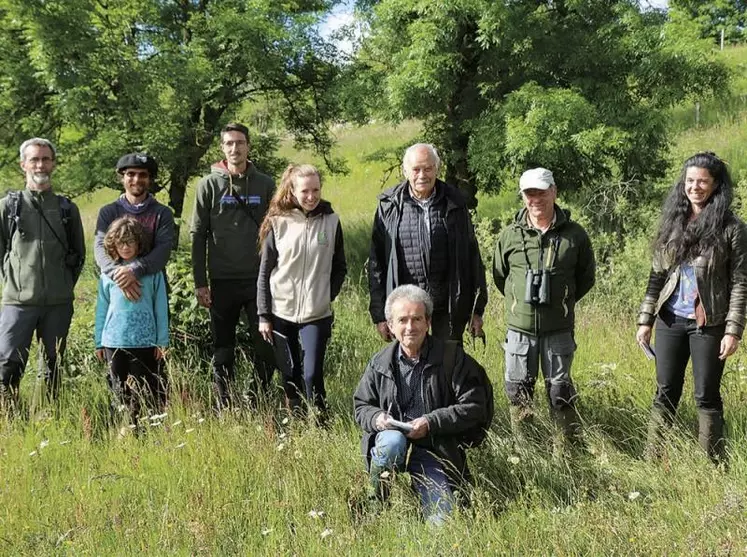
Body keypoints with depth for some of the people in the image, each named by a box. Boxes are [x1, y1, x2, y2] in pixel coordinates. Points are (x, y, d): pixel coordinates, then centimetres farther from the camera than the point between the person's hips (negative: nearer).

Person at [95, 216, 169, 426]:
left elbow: (160, 307, 3)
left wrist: (162, 341, 1)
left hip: (144, 340, -2)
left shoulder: (151, 272, 0)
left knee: (143, 391, 3)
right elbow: (102, 309, 11)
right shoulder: (108, 273, 6)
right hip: (114, 341, 2)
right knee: (119, 391, 9)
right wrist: (99, 342, 10)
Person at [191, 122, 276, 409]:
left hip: (260, 279, 1)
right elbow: (198, 235, 1)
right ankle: (224, 406, 18)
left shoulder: (265, 184, 5)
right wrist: (200, 283, -4)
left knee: (264, 347, 1)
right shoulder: (209, 184, 1)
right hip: (223, 281, -1)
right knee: (223, 349, 8)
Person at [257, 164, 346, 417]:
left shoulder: (331, 221, 0)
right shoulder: (278, 222, -1)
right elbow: (265, 272, 2)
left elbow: (340, 268, 10)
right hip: (282, 313, 1)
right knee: (290, 377, 10)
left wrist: (328, 296, -1)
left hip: (317, 314, -1)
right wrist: (264, 315, 0)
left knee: (312, 375, -8)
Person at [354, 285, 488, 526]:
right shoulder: (380, 363, 4)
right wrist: (376, 417, -11)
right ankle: (375, 504, -11)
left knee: (442, 519, -17)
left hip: (431, 451, -1)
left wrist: (431, 422, -16)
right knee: (393, 441, -37)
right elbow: (361, 406, 14)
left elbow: (474, 407, -6)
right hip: (389, 442, 1)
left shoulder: (453, 358, -4)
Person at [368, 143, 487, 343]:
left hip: (449, 307, 1)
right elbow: (376, 261, 3)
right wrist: (379, 314, -1)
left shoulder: (454, 204, 2)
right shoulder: (389, 206, 0)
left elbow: (472, 257, 6)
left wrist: (477, 309, 4)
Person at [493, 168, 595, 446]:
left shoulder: (574, 234, -4)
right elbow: (499, 276, 14)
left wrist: (562, 302, 10)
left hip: (559, 329, -1)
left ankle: (573, 446, 19)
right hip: (519, 328, 2)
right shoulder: (510, 235, -1)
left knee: (560, 390, 5)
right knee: (518, 390, 8)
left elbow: (586, 277, 10)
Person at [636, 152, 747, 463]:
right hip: (670, 321, 4)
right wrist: (645, 319, 5)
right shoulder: (672, 222, 7)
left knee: (707, 397, 3)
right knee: (665, 393, 10)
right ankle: (653, 460, 17)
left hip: (708, 325, -4)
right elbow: (657, 275, 9)